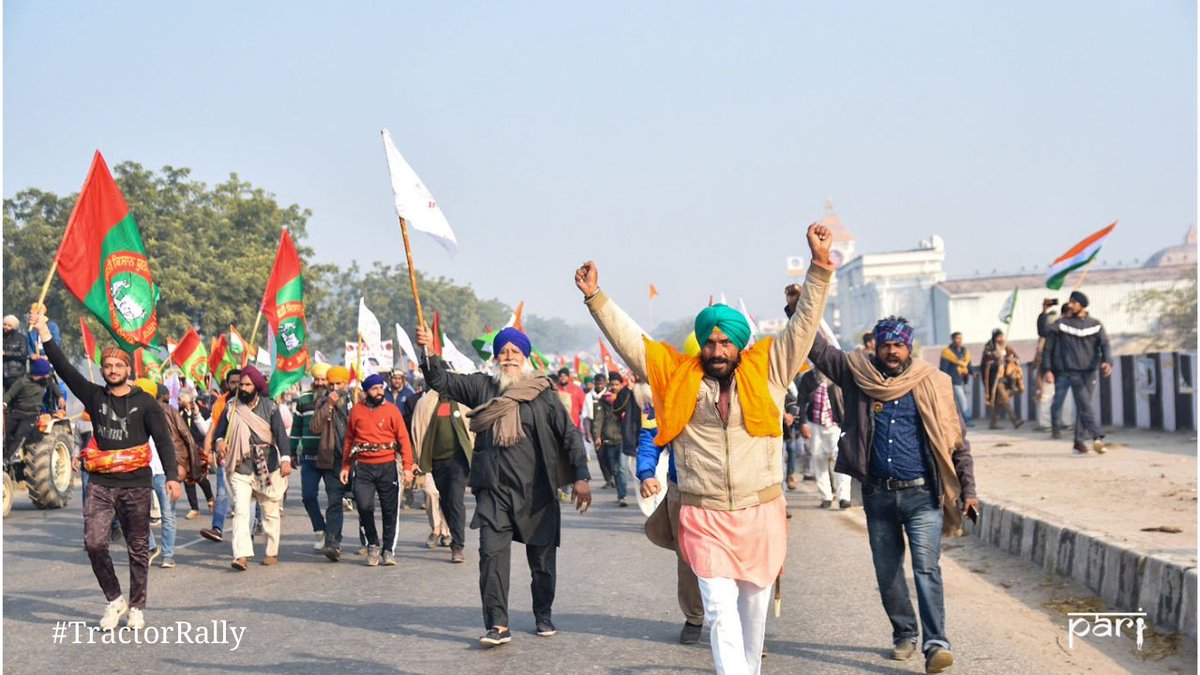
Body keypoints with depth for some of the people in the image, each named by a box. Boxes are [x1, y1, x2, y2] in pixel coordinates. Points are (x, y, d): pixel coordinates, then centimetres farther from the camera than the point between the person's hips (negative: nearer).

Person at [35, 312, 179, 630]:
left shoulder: (145, 402, 1)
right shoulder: (94, 396, 8)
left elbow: (163, 440, -2)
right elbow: (64, 369, 1)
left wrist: (171, 476, -13)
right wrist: (44, 334, -8)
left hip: (135, 485, -2)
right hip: (100, 484, 2)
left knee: (138, 548, 5)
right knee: (94, 542, -10)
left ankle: (136, 607, 17)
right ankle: (114, 599, 7)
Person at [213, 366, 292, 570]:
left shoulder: (269, 407, -2)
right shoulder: (231, 407, 4)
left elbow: (280, 434, -10)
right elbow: (221, 429, 8)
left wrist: (285, 459, -24)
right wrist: (220, 441, -17)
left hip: (267, 468, 0)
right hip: (240, 469, 0)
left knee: (270, 513, 11)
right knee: (240, 511, -14)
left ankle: (272, 552, 25)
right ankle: (241, 555, -20)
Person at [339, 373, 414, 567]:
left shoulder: (391, 410, 1)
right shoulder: (357, 411, 6)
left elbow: (403, 439, 0)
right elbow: (349, 440, 13)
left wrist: (408, 467, -8)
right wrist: (345, 467, 9)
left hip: (387, 466, 0)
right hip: (363, 466, 0)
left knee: (390, 509, 4)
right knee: (364, 506, -12)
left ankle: (388, 550, 17)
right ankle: (373, 544, 10)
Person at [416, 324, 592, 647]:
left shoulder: (543, 393, 1)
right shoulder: (482, 387, 8)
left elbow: (569, 434, 1)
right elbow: (442, 381, 8)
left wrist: (581, 477, -7)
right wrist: (429, 352, -11)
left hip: (536, 491, -1)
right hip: (494, 490, 1)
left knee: (542, 559, 8)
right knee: (492, 553, -13)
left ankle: (543, 616, 29)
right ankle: (498, 624, -12)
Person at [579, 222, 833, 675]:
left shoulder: (766, 371, 3)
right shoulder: (678, 375, 4)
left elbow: (804, 325, -1)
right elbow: (629, 341, 7)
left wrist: (819, 266, -10)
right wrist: (595, 298, 2)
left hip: (761, 514, 1)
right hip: (704, 518, -1)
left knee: (754, 608, 14)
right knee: (721, 609, -10)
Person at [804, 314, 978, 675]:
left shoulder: (933, 384, 1)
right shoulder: (859, 376, 4)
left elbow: (957, 440, 4)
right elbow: (819, 349, 0)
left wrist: (968, 490, 1)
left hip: (922, 495, -3)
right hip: (878, 496, 3)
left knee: (927, 568, -14)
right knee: (887, 572, 11)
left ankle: (936, 644, -17)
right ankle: (904, 634, 26)